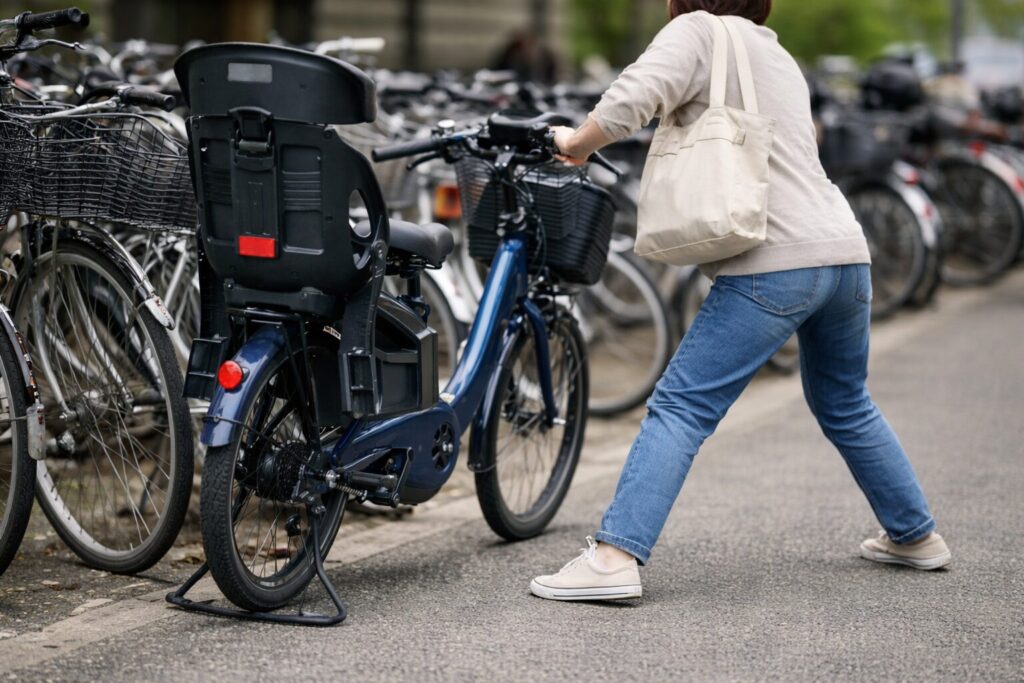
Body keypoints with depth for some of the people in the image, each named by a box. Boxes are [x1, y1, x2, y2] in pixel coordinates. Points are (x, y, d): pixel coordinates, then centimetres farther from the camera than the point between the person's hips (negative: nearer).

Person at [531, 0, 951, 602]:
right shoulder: (779, 56, 25)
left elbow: (629, 101, -15)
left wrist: (577, 143, 3)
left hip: (776, 262, -8)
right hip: (847, 252, 8)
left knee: (682, 407, -8)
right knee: (846, 408, 27)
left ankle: (615, 558, -16)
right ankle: (916, 536, 36)